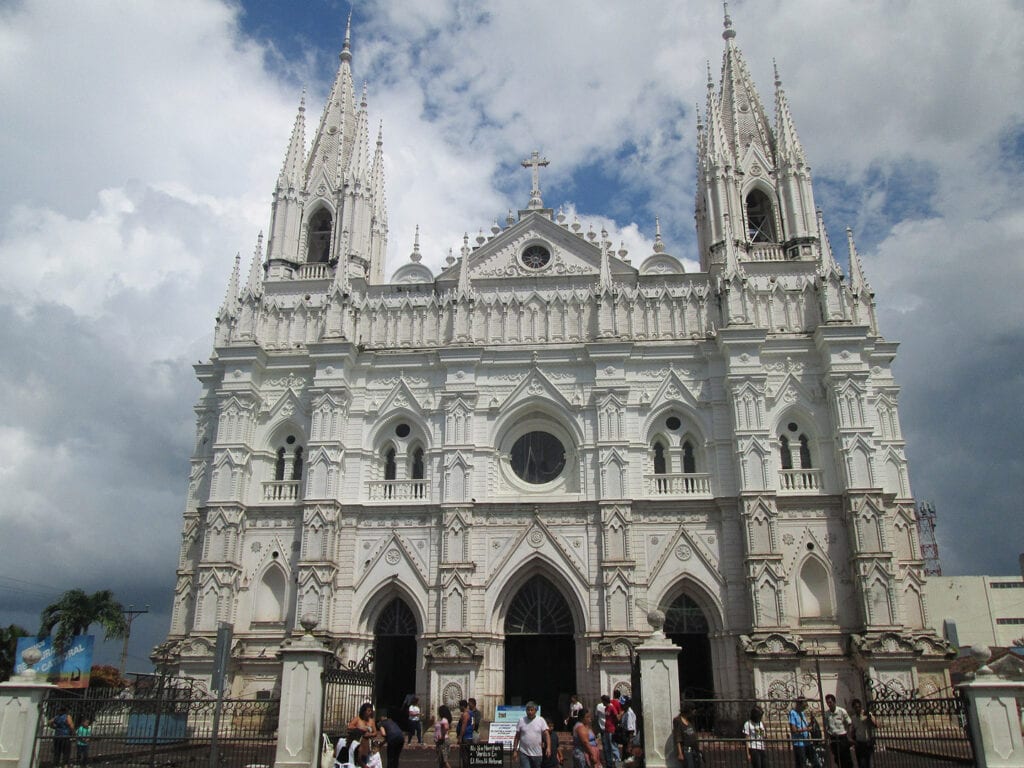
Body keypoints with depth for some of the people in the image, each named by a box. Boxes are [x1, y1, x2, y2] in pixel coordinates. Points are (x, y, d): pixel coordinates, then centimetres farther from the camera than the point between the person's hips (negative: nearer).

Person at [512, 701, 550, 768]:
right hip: (524, 753, -1)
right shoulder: (521, 720, 2)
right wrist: (515, 750, 2)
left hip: (537, 753, 1)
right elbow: (517, 736, 6)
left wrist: (548, 747, -18)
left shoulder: (541, 720, 1)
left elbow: (546, 734, -5)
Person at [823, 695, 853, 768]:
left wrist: (849, 738, -7)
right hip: (833, 739, 3)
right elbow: (826, 728, 8)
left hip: (842, 737, -3)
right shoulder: (825, 714, 0)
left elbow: (849, 724, -2)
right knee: (837, 759, 8)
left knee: (847, 758, 0)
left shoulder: (842, 711, -7)